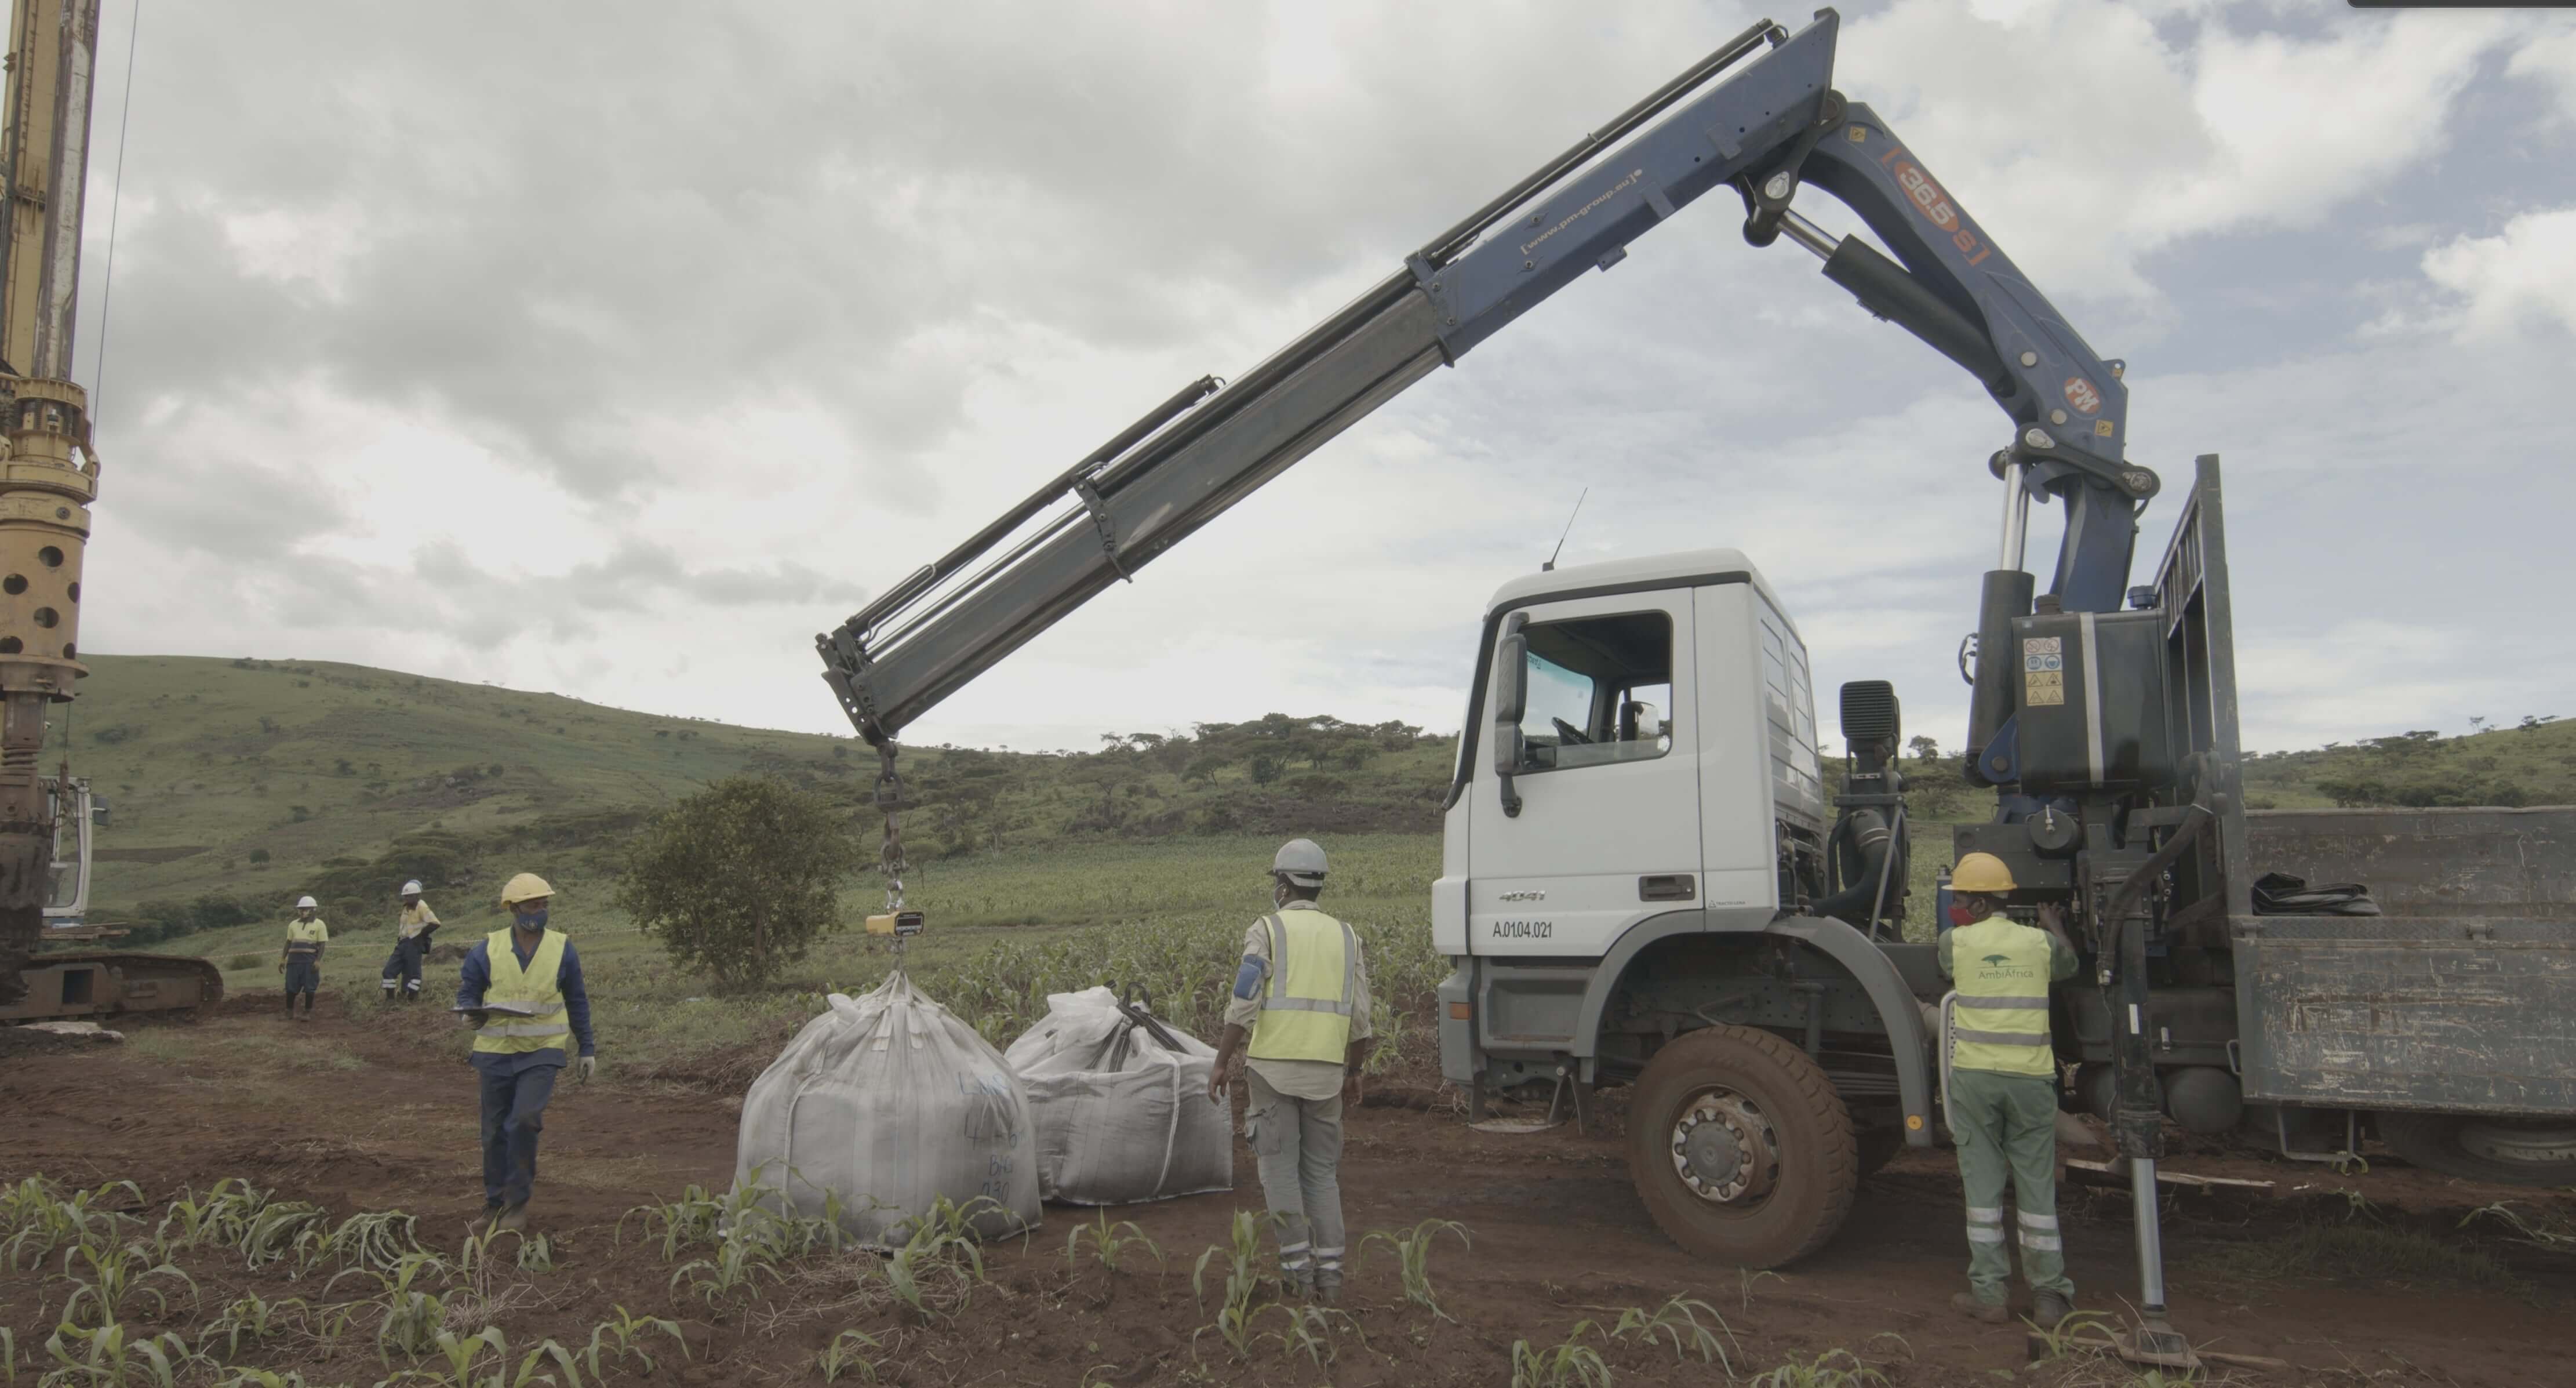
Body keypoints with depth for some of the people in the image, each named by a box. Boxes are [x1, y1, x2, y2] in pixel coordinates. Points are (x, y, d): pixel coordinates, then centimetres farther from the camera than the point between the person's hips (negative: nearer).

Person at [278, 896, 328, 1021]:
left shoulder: (319, 924, 0)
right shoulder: (293, 924, 14)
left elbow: (322, 944, -3)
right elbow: (289, 942, 17)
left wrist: (318, 961, -13)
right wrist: (283, 959, 10)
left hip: (310, 961, -4)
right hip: (294, 960, 4)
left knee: (309, 988, -1)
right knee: (290, 987, 4)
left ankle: (308, 1013, 8)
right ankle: (289, 1012, 16)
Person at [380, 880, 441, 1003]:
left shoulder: (422, 907, -12)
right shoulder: (406, 908, 16)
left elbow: (435, 923, -22)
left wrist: (421, 934, -15)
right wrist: (400, 937, 15)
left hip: (414, 944, -9)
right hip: (403, 943, 9)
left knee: (412, 973, -4)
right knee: (389, 970, 4)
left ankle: (412, 999, 3)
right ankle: (390, 998, 9)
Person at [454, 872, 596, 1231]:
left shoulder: (563, 949, 2)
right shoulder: (486, 949, 0)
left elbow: (577, 1003, 10)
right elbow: (467, 992, 7)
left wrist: (587, 1049, 10)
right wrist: (471, 1014, -17)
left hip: (542, 1053, -1)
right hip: (496, 1053, 2)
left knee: (525, 1120, -18)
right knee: (495, 1131, 9)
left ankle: (517, 1202, -2)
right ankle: (495, 1201, 29)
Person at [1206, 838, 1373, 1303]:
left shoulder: (1267, 929, -2)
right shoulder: (1345, 937, 11)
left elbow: (1244, 1004, -11)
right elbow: (1360, 1019, 9)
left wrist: (1222, 1064, -4)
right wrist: (1353, 1074, 20)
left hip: (1273, 1066, -4)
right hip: (1325, 1072, 4)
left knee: (1280, 1168, 5)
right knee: (1322, 1172, 12)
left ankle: (1298, 1269, 2)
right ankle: (1329, 1273, 7)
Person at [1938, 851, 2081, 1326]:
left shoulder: (1955, 941, -2)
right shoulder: (2040, 941, 4)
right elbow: (2068, 965, 26)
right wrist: (2053, 922, 45)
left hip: (1974, 1074, -1)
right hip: (2031, 1076, 2)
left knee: (1983, 1184, 6)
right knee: (2037, 1187, 9)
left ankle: (1988, 1293, 9)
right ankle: (2049, 1297, 14)